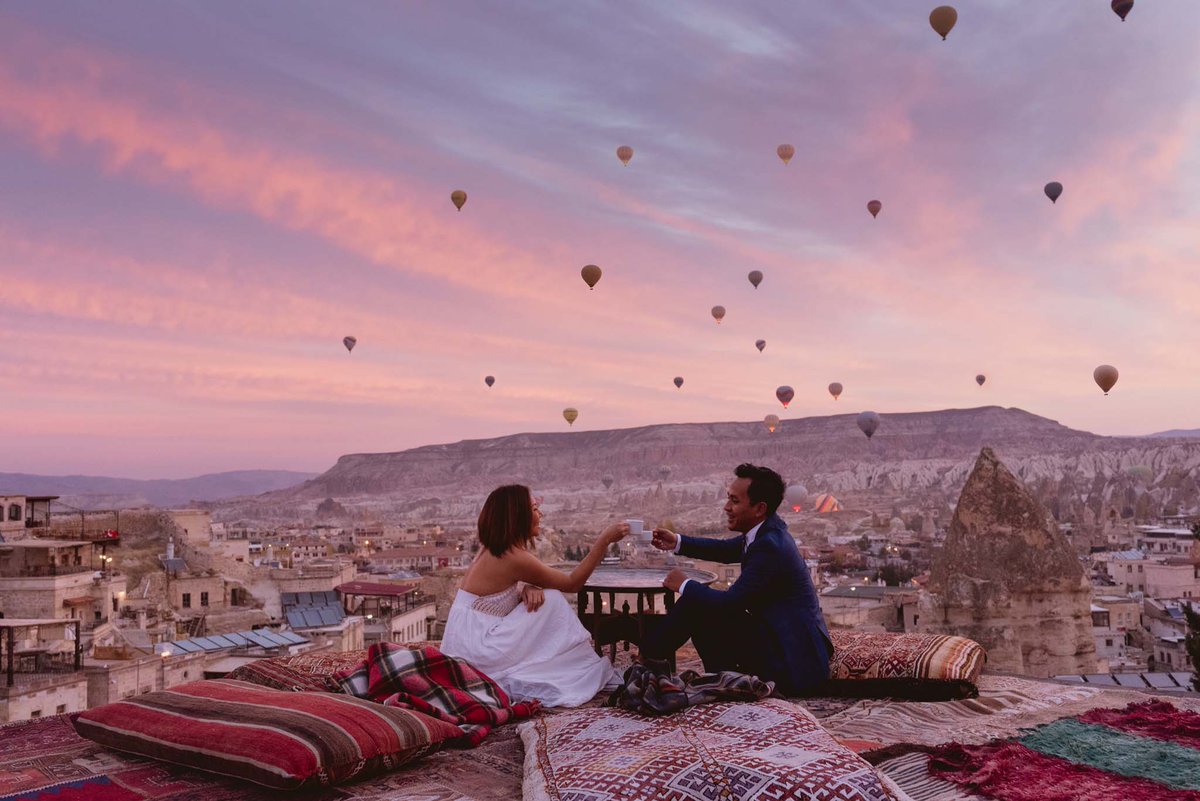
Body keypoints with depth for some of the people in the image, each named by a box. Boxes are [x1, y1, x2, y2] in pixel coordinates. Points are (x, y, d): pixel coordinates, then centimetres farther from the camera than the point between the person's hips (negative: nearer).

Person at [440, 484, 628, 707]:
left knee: (541, 597, 10)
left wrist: (527, 588, -10)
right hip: (477, 653, -9)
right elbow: (573, 583, -7)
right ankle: (586, 672, 2)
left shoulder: (493, 549, 8)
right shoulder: (515, 557, -18)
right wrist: (605, 540, -4)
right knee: (551, 601, -8)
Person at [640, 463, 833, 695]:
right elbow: (727, 549, 23)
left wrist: (684, 585, -7)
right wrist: (678, 542, 11)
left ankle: (647, 655, 10)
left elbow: (731, 602, -23)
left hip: (793, 662, -10)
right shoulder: (768, 530, 5)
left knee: (696, 605, -12)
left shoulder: (770, 546, -24)